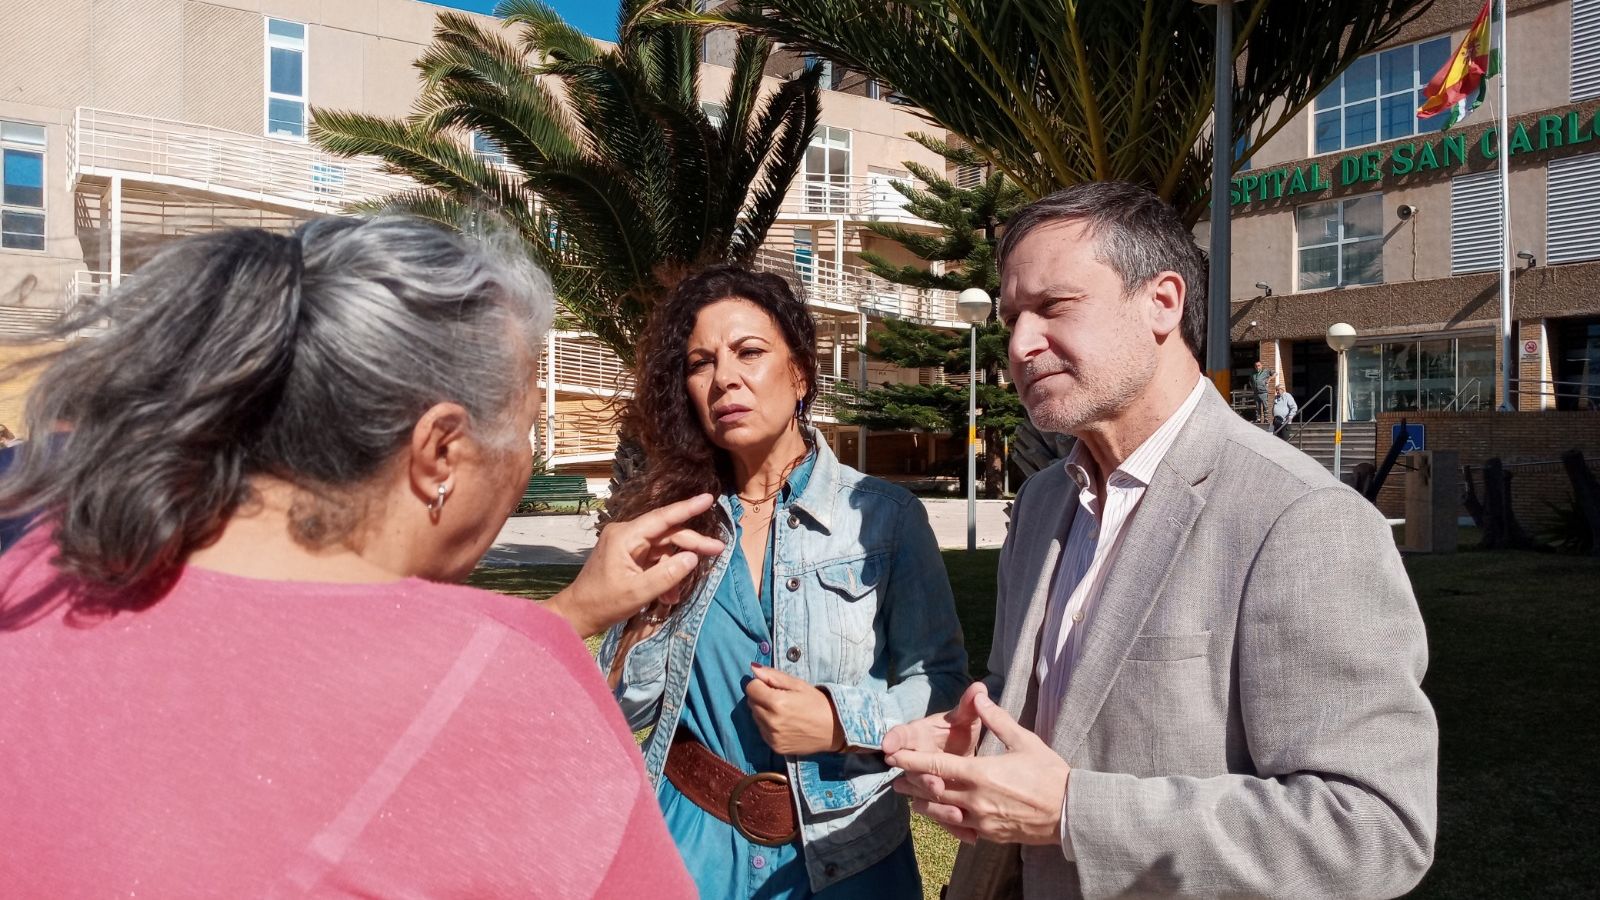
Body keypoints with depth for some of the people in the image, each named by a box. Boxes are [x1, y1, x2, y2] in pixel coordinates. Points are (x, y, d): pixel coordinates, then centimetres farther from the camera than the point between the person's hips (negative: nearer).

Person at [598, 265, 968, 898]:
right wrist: (655, 602, -17)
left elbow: (942, 685, -5)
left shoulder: (884, 517, -9)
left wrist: (843, 721, -20)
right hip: (692, 842, 2)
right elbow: (624, 710, -2)